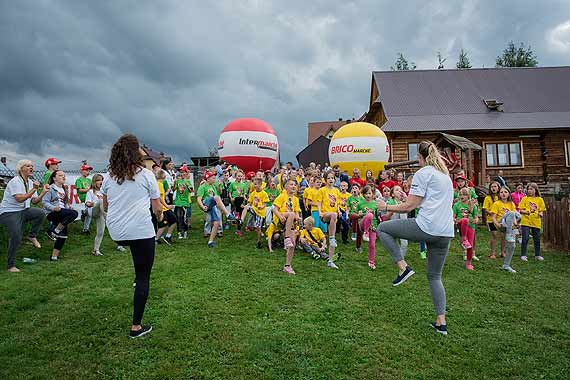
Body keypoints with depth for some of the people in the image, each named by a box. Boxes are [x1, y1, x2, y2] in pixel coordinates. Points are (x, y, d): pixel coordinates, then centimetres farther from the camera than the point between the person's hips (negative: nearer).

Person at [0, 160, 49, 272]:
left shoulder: (31, 182, 9)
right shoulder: (15, 181, -14)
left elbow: (34, 201, 5)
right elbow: (19, 199, -27)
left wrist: (43, 192, -10)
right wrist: (34, 190, -31)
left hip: (23, 211, 6)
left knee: (41, 213, -25)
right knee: (16, 238, -16)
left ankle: (32, 236, -3)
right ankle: (11, 265, 1)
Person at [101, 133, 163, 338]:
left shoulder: (110, 176, 7)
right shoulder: (146, 174, -5)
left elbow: (105, 206, 17)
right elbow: (157, 208, -3)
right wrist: (160, 215, 20)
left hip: (116, 233, 5)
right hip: (141, 231, -5)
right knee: (143, 277, 6)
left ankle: (137, 278, 35)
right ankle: (136, 326, 12)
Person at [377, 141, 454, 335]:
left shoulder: (423, 173, -3)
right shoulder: (446, 175, 23)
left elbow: (409, 206, -8)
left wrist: (387, 207, 5)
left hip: (427, 227, -8)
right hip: (446, 233, 9)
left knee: (383, 228, 8)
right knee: (435, 276, 18)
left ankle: (403, 267, 0)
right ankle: (441, 322, 17)